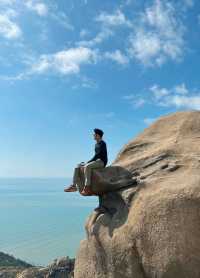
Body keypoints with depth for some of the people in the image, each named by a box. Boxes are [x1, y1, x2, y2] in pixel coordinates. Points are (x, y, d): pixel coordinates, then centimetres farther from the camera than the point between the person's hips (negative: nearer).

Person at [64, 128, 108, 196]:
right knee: (77, 166, 0)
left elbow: (97, 155, -17)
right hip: (97, 161, 10)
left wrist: (88, 162, -17)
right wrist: (88, 162, 6)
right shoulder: (96, 144, 20)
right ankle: (73, 185, -5)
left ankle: (87, 188, -40)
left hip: (101, 162, -9)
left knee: (87, 166, -37)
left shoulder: (102, 143, -8)